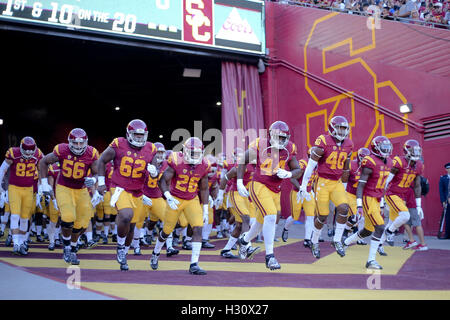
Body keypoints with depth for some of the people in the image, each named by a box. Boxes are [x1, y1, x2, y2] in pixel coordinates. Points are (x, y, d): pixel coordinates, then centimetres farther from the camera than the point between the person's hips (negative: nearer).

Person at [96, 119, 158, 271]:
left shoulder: (150, 149, 1)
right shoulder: (118, 145, -8)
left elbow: (155, 172, 9)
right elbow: (102, 161, 4)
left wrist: (154, 171, -15)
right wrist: (101, 182, 2)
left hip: (138, 192, 4)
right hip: (120, 189, -4)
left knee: (131, 226, 12)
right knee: (126, 215, -30)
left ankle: (123, 257, 35)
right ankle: (120, 246, -2)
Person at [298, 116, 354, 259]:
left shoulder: (348, 145, 4)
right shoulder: (323, 142, -14)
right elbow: (310, 166, -13)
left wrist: (344, 187, 19)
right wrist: (303, 187, -13)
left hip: (337, 183, 5)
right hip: (323, 183, -5)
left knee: (344, 208, -17)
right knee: (322, 217, 1)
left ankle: (337, 241, -1)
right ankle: (314, 242, 26)